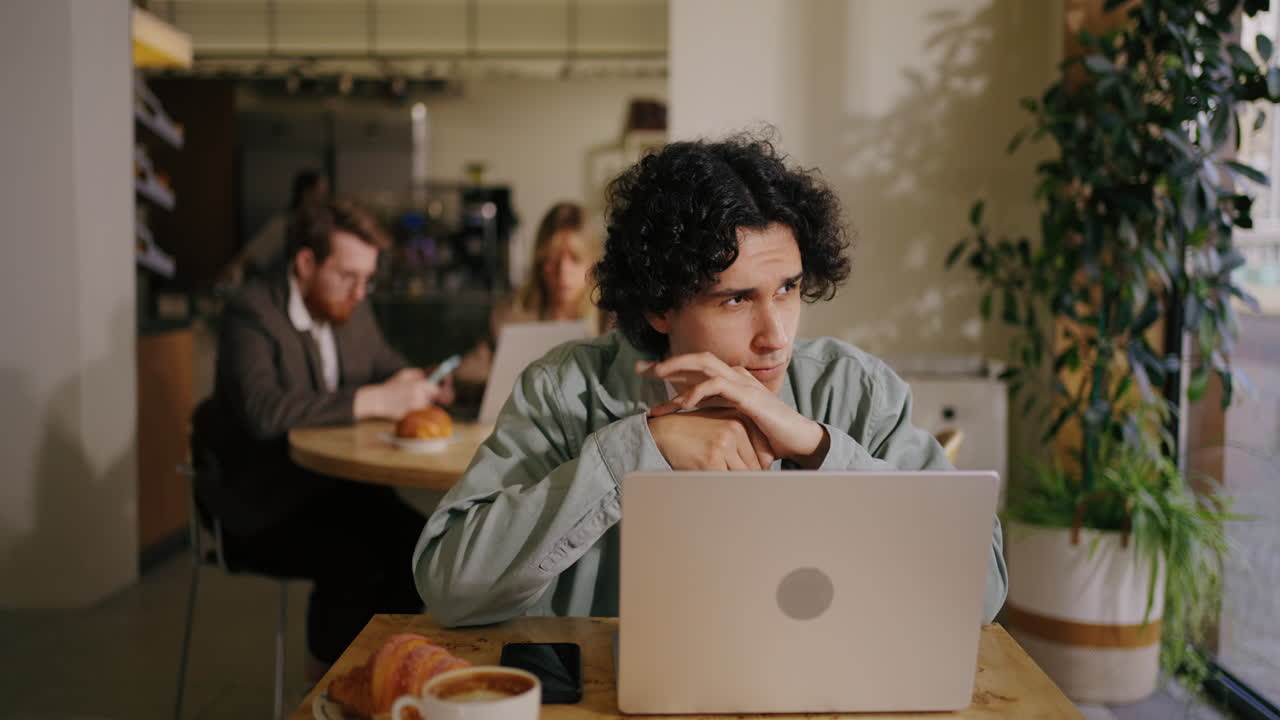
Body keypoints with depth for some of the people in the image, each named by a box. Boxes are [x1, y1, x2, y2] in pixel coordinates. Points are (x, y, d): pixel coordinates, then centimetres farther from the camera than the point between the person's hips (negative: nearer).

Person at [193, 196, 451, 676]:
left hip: (333, 484, 7)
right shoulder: (252, 313, -15)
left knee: (419, 545, -18)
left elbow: (387, 366, 21)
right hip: (259, 506, -6)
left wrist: (413, 387, -6)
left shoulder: (351, 308, 8)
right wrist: (374, 401, -33)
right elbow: (263, 409, -31)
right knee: (352, 564, -29)